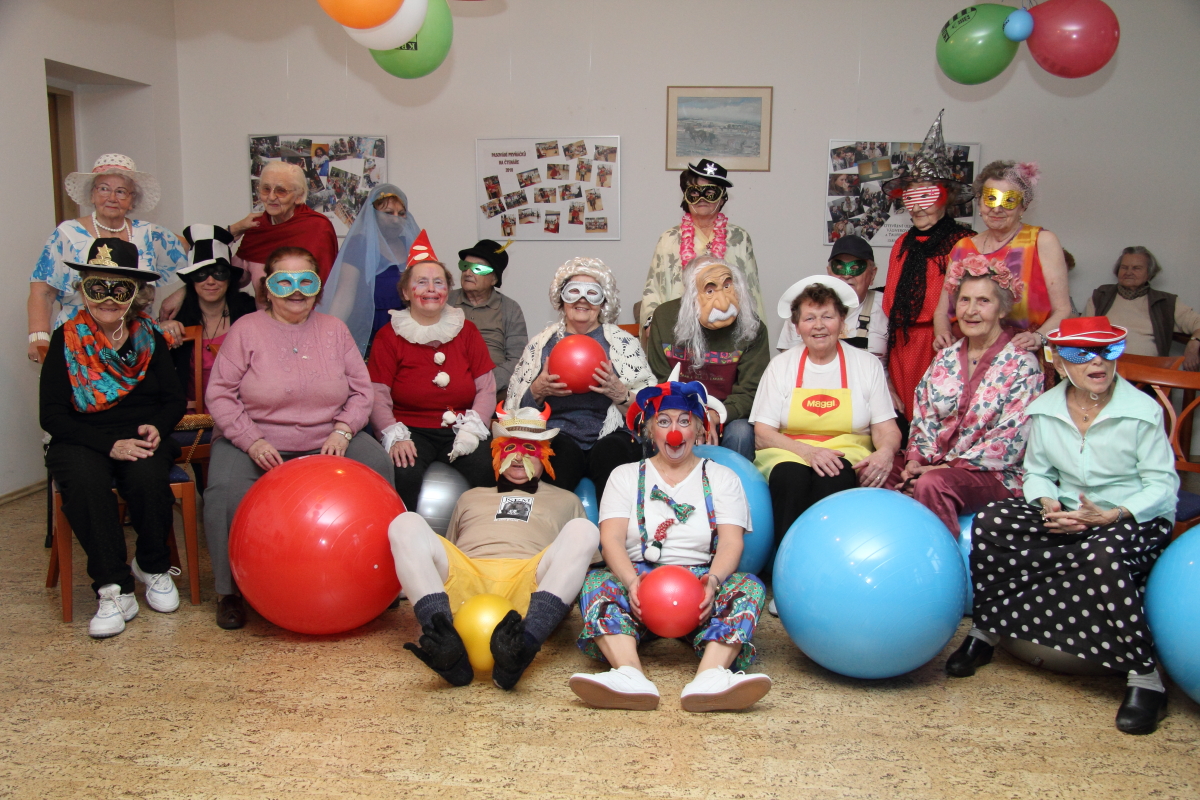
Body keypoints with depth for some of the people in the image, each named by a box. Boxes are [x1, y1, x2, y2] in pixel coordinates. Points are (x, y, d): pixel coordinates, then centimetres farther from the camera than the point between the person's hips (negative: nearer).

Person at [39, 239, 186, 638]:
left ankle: (153, 566, -4)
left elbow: (175, 399, 10)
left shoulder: (148, 337, 8)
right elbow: (53, 415, -4)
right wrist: (110, 445, -17)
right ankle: (114, 590, -25)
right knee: (85, 483, -35)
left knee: (148, 479, -32)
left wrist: (156, 427, -13)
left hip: (142, 439, 1)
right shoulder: (66, 340, 2)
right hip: (81, 442, -1)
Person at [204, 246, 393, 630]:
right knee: (226, 490, -30)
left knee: (378, 466, -20)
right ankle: (230, 590, -8)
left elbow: (362, 389, 8)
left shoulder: (334, 329, 8)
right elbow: (219, 394, -5)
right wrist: (253, 442, -17)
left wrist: (342, 430, -10)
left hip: (326, 441, 2)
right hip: (255, 442, -2)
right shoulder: (246, 329, -1)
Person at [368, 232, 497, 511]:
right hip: (412, 431, -1)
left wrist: (471, 429, -9)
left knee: (487, 469, -27)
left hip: (459, 430, 2)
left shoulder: (466, 330, 13)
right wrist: (395, 436, -18)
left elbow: (487, 388, 8)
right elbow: (378, 395, -2)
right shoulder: (390, 336, 6)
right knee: (405, 474, -32)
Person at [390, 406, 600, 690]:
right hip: (465, 581, 1)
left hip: (529, 585, -1)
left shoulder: (565, 501, 35)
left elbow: (587, 558, 28)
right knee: (406, 524, -22)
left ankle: (523, 644, -50)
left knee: (583, 530, -27)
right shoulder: (470, 497, 39)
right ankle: (448, 649, -45)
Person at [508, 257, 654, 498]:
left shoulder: (625, 344, 12)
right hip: (556, 436, 0)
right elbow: (515, 408, 13)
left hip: (612, 436, 0)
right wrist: (538, 391, -7)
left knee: (611, 453, -34)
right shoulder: (540, 344, 16)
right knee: (563, 452, -34)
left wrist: (620, 393, -14)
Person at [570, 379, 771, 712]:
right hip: (639, 581, 0)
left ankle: (710, 675, -54)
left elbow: (731, 543, 1)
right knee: (597, 582, -30)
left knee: (748, 586, -29)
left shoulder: (721, 477, 15)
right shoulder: (626, 476, 15)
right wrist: (632, 582, -22)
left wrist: (713, 581, -23)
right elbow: (611, 538, 0)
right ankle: (630, 675, -54)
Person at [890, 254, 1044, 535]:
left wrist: (946, 468, -16)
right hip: (934, 466, 6)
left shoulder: (1022, 364, -5)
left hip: (994, 474, -5)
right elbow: (922, 419, 11)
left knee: (933, 484, -35)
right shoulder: (945, 358, 12)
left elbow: (1010, 442, -12)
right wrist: (915, 459, -8)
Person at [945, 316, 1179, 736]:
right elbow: (1037, 472, 6)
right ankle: (986, 632, -7)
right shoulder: (1045, 409, 0)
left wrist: (1112, 516, -25)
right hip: (1066, 515, 4)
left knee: (1104, 555, -39)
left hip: (1136, 519, -4)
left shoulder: (1143, 411, -10)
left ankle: (1146, 678, -25)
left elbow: (1162, 485, -10)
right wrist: (1049, 506, -16)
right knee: (991, 523, -20)